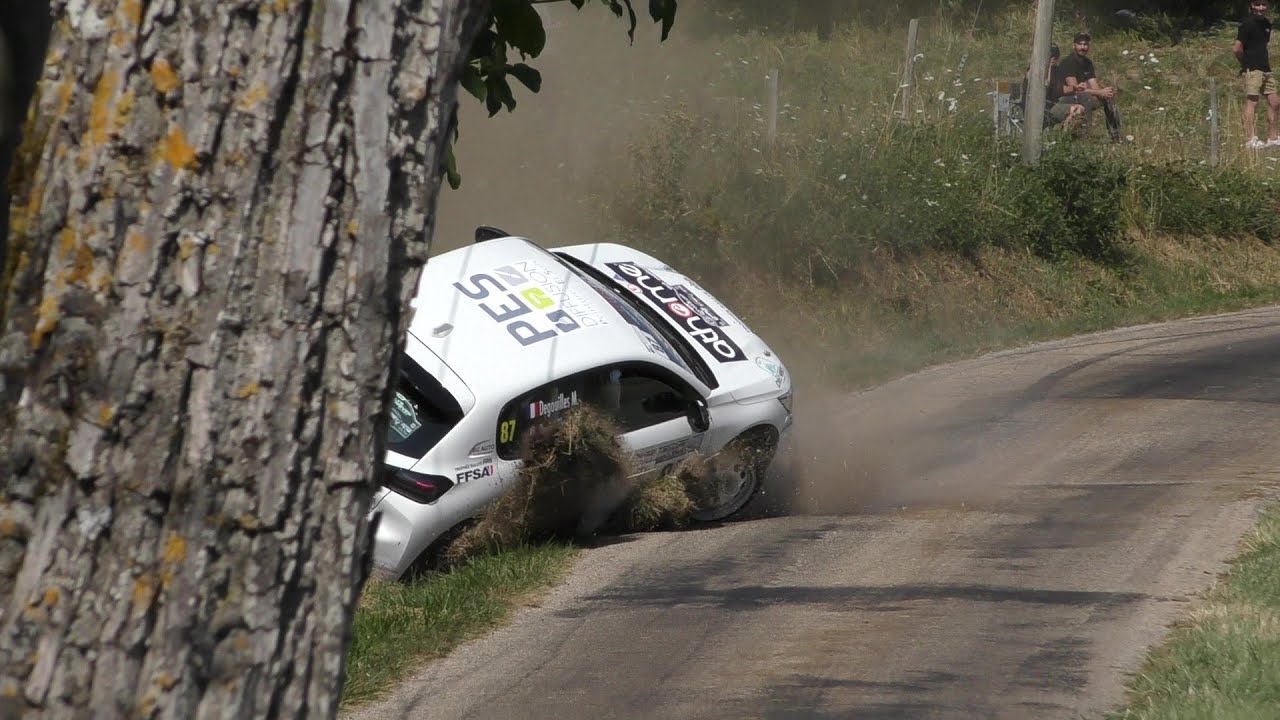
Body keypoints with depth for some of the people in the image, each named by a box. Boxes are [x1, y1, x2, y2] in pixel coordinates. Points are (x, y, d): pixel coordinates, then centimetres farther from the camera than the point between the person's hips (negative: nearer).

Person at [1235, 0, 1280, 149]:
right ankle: (1250, 139, -7)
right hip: (1252, 70, -8)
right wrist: (1246, 63, -3)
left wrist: (1267, 60, 13)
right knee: (1252, 102, -8)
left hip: (1265, 69, 8)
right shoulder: (1248, 23, -12)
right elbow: (1237, 48, -15)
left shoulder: (1266, 23, 14)